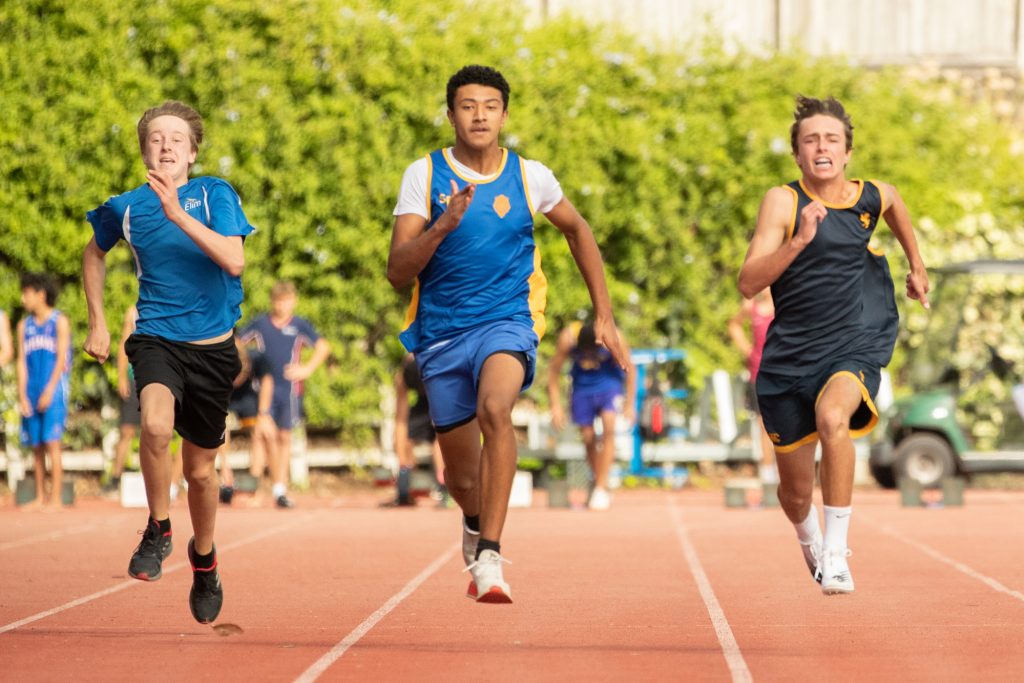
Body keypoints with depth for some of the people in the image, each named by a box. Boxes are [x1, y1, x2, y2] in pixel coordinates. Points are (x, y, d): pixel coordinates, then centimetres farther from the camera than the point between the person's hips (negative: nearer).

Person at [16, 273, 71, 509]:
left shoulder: (59, 321, 2)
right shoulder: (24, 326, 15)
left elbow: (61, 359, -4)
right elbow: (22, 362, 11)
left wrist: (49, 392, -12)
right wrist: (22, 396, 1)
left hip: (53, 391, -5)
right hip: (32, 393, 5)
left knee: (52, 443, -11)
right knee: (36, 446, 4)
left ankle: (56, 499, -12)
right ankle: (40, 497, 8)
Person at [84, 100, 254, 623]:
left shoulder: (215, 195, -6)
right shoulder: (125, 207, 1)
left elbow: (234, 261, -22)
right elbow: (94, 253, 22)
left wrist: (177, 214, -29)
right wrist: (97, 322, 16)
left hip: (212, 346, 0)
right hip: (157, 339, 0)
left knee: (200, 469, 11)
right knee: (156, 424, -32)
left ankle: (203, 556, 41)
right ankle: (158, 530, -8)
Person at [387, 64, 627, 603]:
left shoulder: (529, 176, 0)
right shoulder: (425, 175, -4)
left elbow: (578, 231, 19)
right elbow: (397, 271, -10)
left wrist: (604, 316, 18)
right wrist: (444, 225, -27)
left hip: (507, 321, -1)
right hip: (442, 331, 1)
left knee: (495, 408, -34)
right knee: (461, 474, 9)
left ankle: (490, 555, -33)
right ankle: (475, 524, 47)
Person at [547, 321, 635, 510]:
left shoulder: (615, 340, -29)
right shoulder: (567, 338, -27)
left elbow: (629, 369, -11)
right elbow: (554, 370, -11)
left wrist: (630, 404, -5)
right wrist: (556, 406, -11)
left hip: (609, 382, -2)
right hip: (582, 386, 2)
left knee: (608, 428, -20)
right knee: (588, 437, 1)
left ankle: (601, 488, -19)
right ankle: (597, 483, 20)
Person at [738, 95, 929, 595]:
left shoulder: (872, 197, 1)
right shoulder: (782, 201, -10)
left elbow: (896, 205, 29)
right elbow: (748, 283, -21)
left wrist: (916, 265, 31)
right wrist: (799, 239, -33)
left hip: (854, 347, 0)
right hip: (790, 355, 0)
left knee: (832, 416, -35)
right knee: (795, 491, 8)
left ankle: (835, 553, -25)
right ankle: (809, 541, 46)